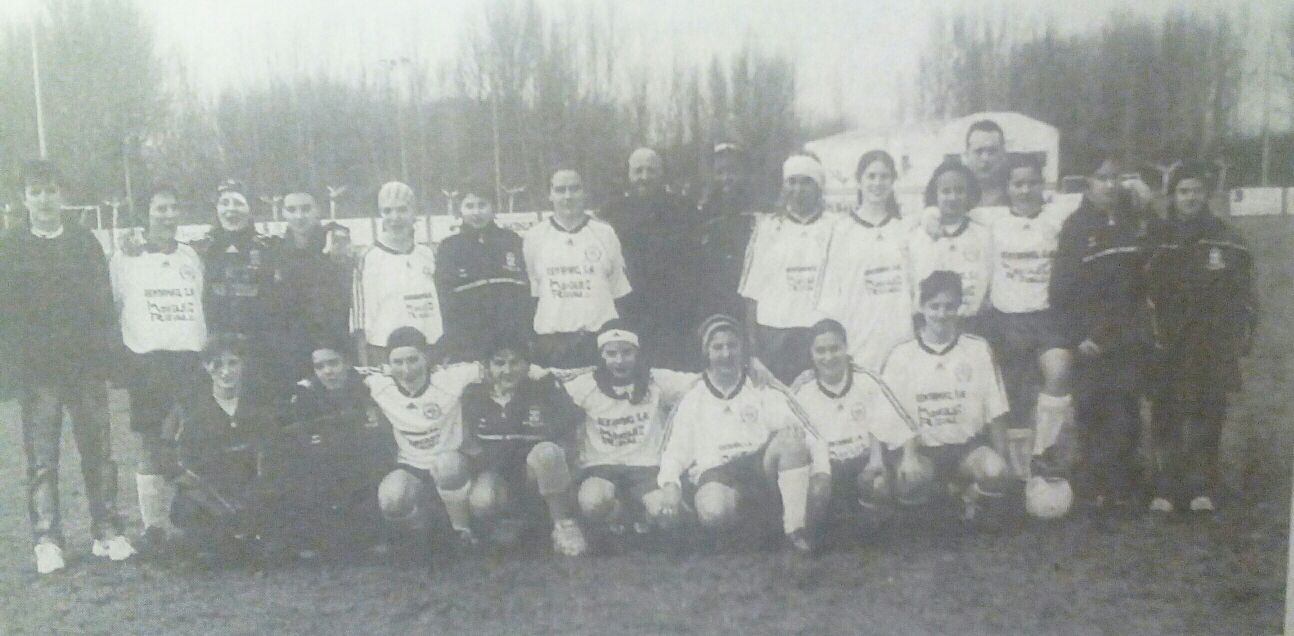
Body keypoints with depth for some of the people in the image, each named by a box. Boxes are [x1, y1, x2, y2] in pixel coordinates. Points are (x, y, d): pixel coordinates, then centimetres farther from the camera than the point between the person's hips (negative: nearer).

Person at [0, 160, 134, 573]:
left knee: (98, 451, 4)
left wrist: (108, 353, -3)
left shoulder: (85, 242, 8)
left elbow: (104, 301, 6)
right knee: (41, 458, 3)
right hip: (36, 370, -1)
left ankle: (107, 532, 12)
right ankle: (47, 542, 10)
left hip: (86, 365, 1)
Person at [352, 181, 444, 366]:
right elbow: (360, 322, -5)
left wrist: (442, 359, 12)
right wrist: (367, 370, -9)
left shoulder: (427, 256, 10)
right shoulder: (369, 259, -4)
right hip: (385, 356, -4)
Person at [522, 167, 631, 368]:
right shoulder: (533, 237, 6)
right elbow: (528, 293, 10)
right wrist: (528, 341, 5)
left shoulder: (606, 234, 6)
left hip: (600, 337, 0)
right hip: (551, 341, 0)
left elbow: (620, 291, 8)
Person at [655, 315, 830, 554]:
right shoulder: (691, 401, 17)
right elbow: (675, 451, 12)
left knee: (790, 434, -29)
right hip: (715, 474, -1)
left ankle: (796, 529, -29)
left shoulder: (764, 392, 16)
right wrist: (670, 484, -8)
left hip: (762, 469, 1)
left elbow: (805, 433, 7)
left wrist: (821, 470, -10)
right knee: (712, 511, -37)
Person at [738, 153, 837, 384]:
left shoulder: (832, 228, 5)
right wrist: (751, 334, 0)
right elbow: (752, 288, 6)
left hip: (818, 332, 0)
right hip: (772, 330, 1)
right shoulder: (768, 227, 8)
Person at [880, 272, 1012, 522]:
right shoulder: (902, 354, -1)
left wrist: (1001, 462, -4)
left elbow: (995, 413, 4)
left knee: (994, 471, -32)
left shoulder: (978, 349, 3)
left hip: (968, 446, 1)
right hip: (922, 449, 0)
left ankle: (968, 491, 5)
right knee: (907, 484, -32)